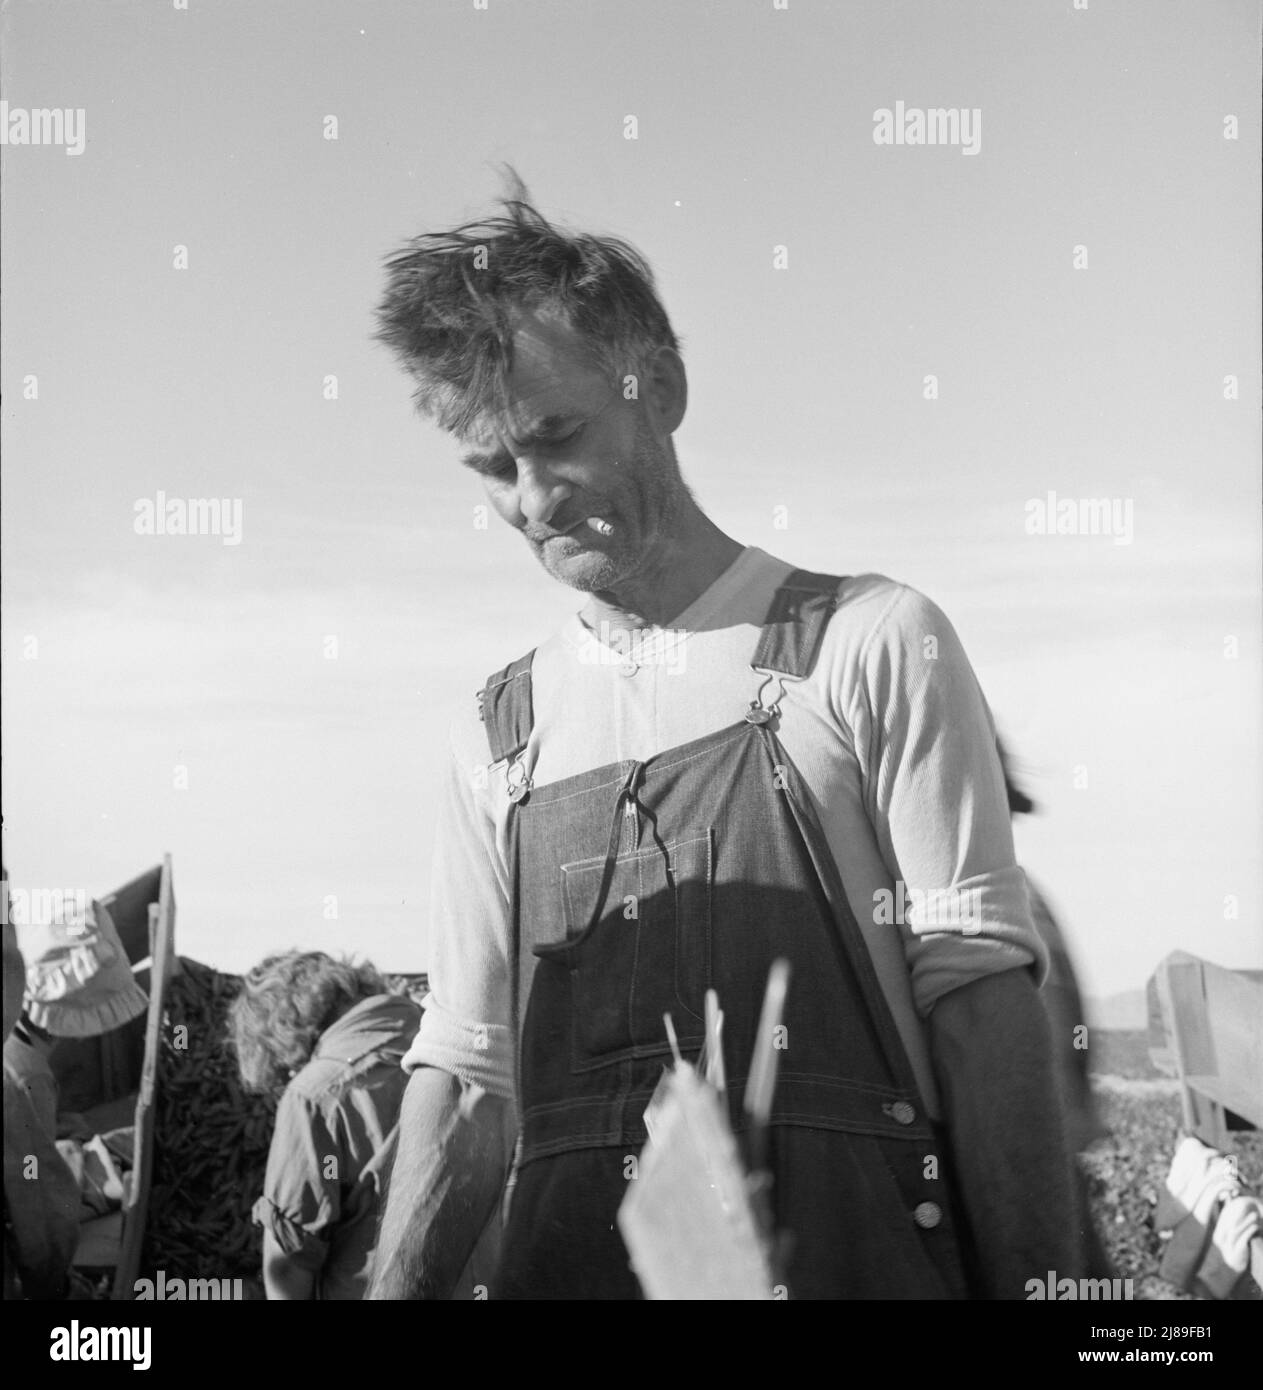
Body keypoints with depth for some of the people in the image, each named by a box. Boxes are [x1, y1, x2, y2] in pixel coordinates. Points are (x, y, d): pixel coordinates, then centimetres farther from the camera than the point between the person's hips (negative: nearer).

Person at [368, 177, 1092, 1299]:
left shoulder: (870, 646, 2)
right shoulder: (496, 737, 14)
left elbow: (979, 994, -4)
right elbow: (468, 1076, 12)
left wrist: (1042, 1287, -13)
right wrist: (400, 1287, -4)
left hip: (850, 1250, -3)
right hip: (569, 1265, 3)